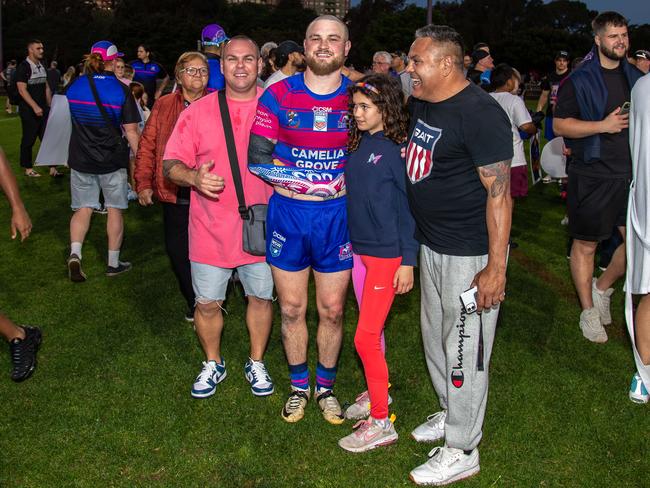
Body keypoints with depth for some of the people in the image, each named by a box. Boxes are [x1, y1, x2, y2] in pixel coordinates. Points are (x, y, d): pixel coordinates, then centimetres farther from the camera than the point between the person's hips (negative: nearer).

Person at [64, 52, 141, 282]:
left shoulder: (73, 87, 3)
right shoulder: (121, 90, -9)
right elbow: (131, 130, -12)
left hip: (80, 160, 3)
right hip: (113, 160, -3)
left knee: (83, 208, 12)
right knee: (115, 209, 10)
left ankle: (75, 253, -10)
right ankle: (113, 263, 18)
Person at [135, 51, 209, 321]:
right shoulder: (163, 105, 7)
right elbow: (147, 145, 7)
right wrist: (143, 183, 2)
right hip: (174, 195, 2)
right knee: (177, 250, 6)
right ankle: (194, 302, 25)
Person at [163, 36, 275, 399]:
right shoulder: (198, 111, -1)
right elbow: (171, 163, -1)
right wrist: (194, 177, -21)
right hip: (211, 229, 0)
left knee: (261, 297, 13)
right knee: (208, 303, 9)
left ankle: (257, 363, 35)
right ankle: (213, 364, 34)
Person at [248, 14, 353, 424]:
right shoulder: (278, 95, -3)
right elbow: (258, 159, -6)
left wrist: (348, 180, -12)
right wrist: (313, 179, -15)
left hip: (337, 216, 0)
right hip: (287, 214, 0)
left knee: (332, 310, 10)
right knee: (291, 309, 12)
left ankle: (326, 387, 32)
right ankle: (299, 386, 33)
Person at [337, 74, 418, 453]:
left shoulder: (399, 150, -13)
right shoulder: (358, 144, 6)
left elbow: (410, 206, -12)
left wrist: (408, 261, -13)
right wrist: (347, 242, 11)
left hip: (387, 254, -7)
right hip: (358, 249, 7)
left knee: (366, 337, -6)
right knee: (373, 328, 18)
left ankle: (381, 423, 6)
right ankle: (379, 391, 36)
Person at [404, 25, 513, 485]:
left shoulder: (480, 114, -20)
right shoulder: (422, 105, 7)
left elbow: (499, 192, -21)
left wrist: (496, 267, -22)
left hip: (470, 254, -9)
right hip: (432, 246, 9)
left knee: (464, 351, 2)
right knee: (435, 336, 21)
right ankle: (450, 412, 43)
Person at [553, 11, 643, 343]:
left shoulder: (636, 78, 12)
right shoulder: (579, 80, -5)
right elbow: (559, 125, -10)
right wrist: (603, 125, -19)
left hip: (630, 174, 5)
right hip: (591, 175, -5)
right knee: (585, 244, 5)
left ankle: (603, 288, 26)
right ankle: (588, 311, 20)